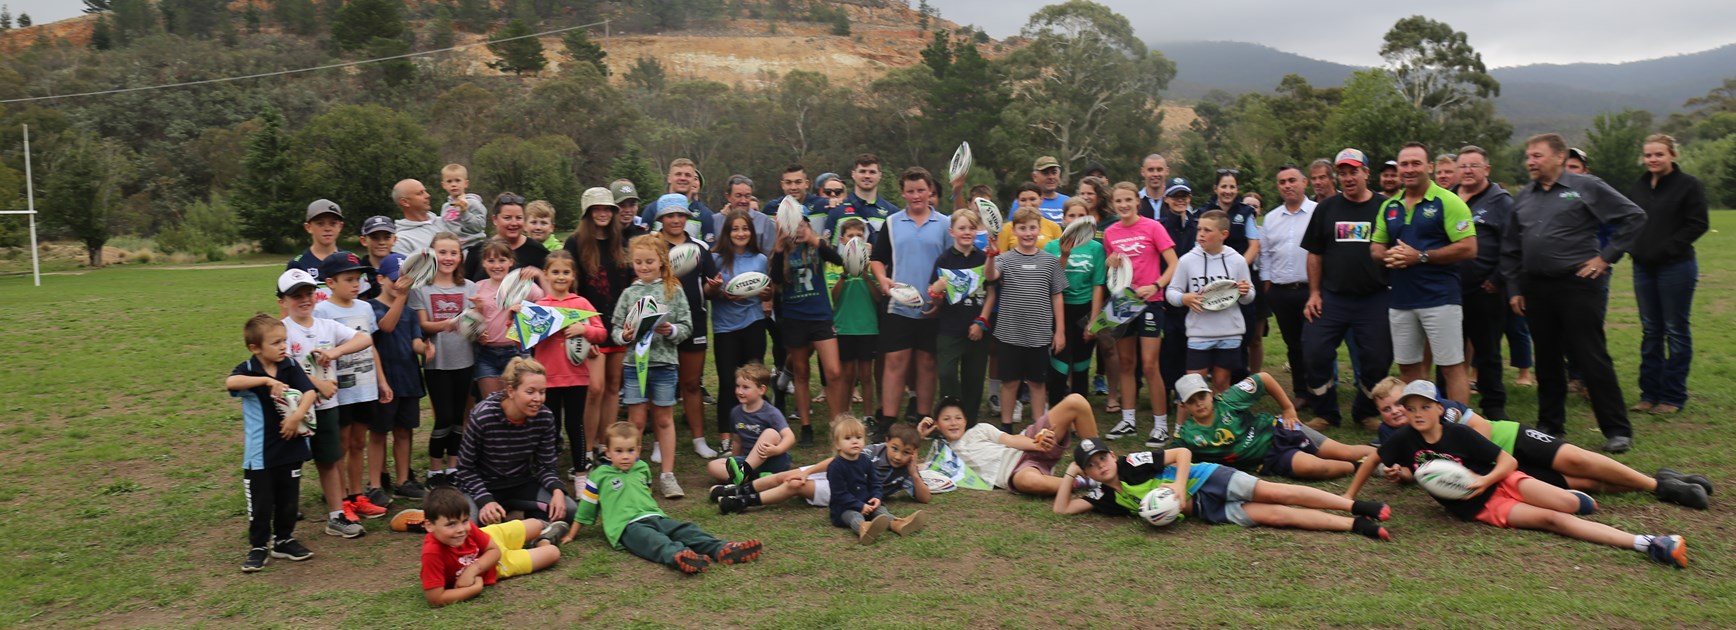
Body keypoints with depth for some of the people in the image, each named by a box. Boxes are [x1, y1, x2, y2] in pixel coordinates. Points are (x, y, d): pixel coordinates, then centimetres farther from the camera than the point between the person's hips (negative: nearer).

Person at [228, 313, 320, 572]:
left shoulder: (291, 366, 0)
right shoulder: (248, 370, -10)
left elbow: (310, 391, -9)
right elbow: (230, 382, -32)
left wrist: (298, 415, -25)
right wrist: (266, 380, -37)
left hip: (291, 447, 3)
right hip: (260, 453, -3)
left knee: (288, 499, 14)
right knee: (260, 504, 5)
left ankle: (284, 540, 31)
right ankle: (258, 547, 21)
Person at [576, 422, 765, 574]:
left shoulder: (642, 468, 21)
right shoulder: (599, 476, 7)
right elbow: (586, 508, 13)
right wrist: (572, 535, 18)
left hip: (654, 517, 6)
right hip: (626, 526, -6)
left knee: (685, 530, -20)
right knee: (654, 541, -37)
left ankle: (722, 550, -40)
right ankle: (678, 556, -67)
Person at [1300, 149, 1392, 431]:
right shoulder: (1326, 208, 7)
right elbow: (1315, 254, 9)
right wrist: (1314, 293, 3)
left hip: (1374, 299, -1)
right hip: (1332, 298, 1)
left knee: (1377, 360, 3)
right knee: (1315, 354, -4)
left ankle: (1366, 412, 26)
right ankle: (1326, 413, 14)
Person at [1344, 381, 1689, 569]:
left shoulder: (1459, 434, -14)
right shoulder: (1404, 440, -12)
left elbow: (1508, 462, -10)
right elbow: (1372, 461, 1)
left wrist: (1484, 481, -27)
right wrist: (1349, 497, 1)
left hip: (1502, 483, 0)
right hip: (1481, 509, 0)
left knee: (1567, 504, -21)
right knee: (1552, 520, -15)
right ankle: (1644, 544, -15)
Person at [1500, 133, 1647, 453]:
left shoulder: (1586, 187, -2)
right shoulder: (1522, 197, 12)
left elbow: (1634, 217, -1)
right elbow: (1510, 247, 17)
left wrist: (1606, 256, -5)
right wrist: (1515, 288, 12)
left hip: (1577, 285, -5)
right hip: (1535, 288, 5)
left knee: (1592, 359, -5)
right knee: (1546, 360, 11)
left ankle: (1618, 431, 4)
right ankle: (1550, 425, 21)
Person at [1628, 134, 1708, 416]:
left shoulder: (1688, 185, -7)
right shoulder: (1639, 186, 10)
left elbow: (1698, 224, -11)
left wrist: (1668, 248, -17)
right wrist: (1636, 247, 2)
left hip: (1676, 267, -6)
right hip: (1643, 267, 6)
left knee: (1676, 331, 2)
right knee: (1650, 332, 11)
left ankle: (1673, 396, 9)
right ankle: (1650, 393, 19)